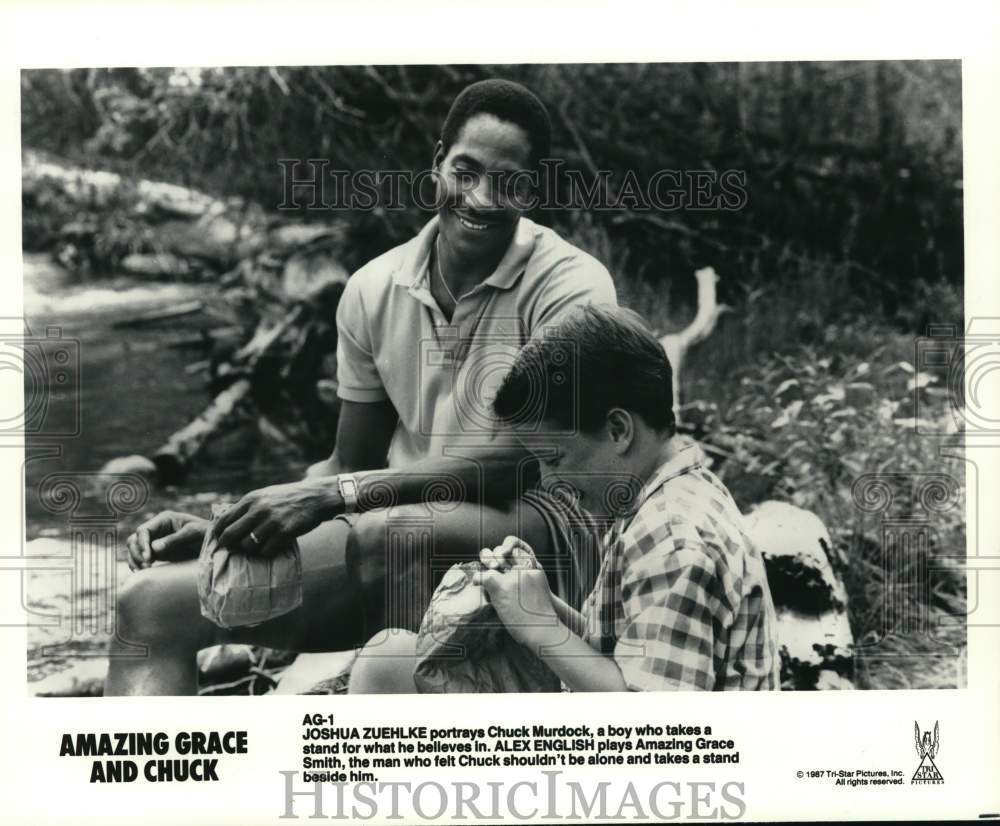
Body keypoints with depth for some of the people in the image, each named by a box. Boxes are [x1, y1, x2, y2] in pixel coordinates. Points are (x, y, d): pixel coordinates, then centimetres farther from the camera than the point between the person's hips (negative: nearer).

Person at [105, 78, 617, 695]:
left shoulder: (571, 284, -8)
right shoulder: (375, 289, 7)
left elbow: (527, 459, -18)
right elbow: (352, 464, 13)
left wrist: (332, 495, -26)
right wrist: (225, 527, -5)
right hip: (396, 529, 5)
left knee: (385, 537, -40)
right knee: (150, 601, -17)